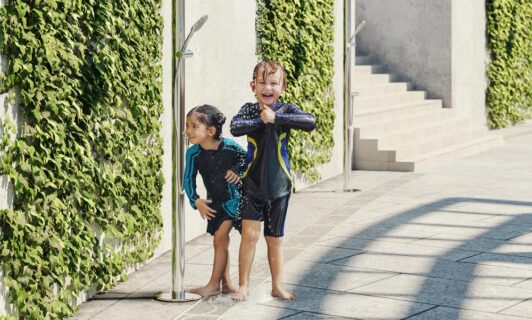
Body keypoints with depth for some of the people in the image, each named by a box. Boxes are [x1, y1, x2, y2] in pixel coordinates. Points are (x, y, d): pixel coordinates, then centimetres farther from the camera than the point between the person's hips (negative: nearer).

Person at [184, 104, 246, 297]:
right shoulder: (193, 153, -11)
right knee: (221, 241, 13)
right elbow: (189, 179, -5)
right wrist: (196, 201, -15)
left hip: (233, 199, -5)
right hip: (214, 202, 5)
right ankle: (226, 284, 25)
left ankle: (214, 285, -2)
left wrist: (238, 170, -18)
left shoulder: (229, 146, -20)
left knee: (220, 238, -11)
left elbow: (247, 158, -2)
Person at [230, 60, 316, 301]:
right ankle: (243, 285, 5)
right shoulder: (249, 109, -3)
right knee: (250, 233, -8)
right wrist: (262, 119, -21)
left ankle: (277, 286, 24)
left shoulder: (287, 110, -4)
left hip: (279, 185, 1)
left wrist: (276, 118, -25)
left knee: (274, 238, 11)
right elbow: (235, 127, -22)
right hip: (252, 183, -1)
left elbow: (310, 123, -23)